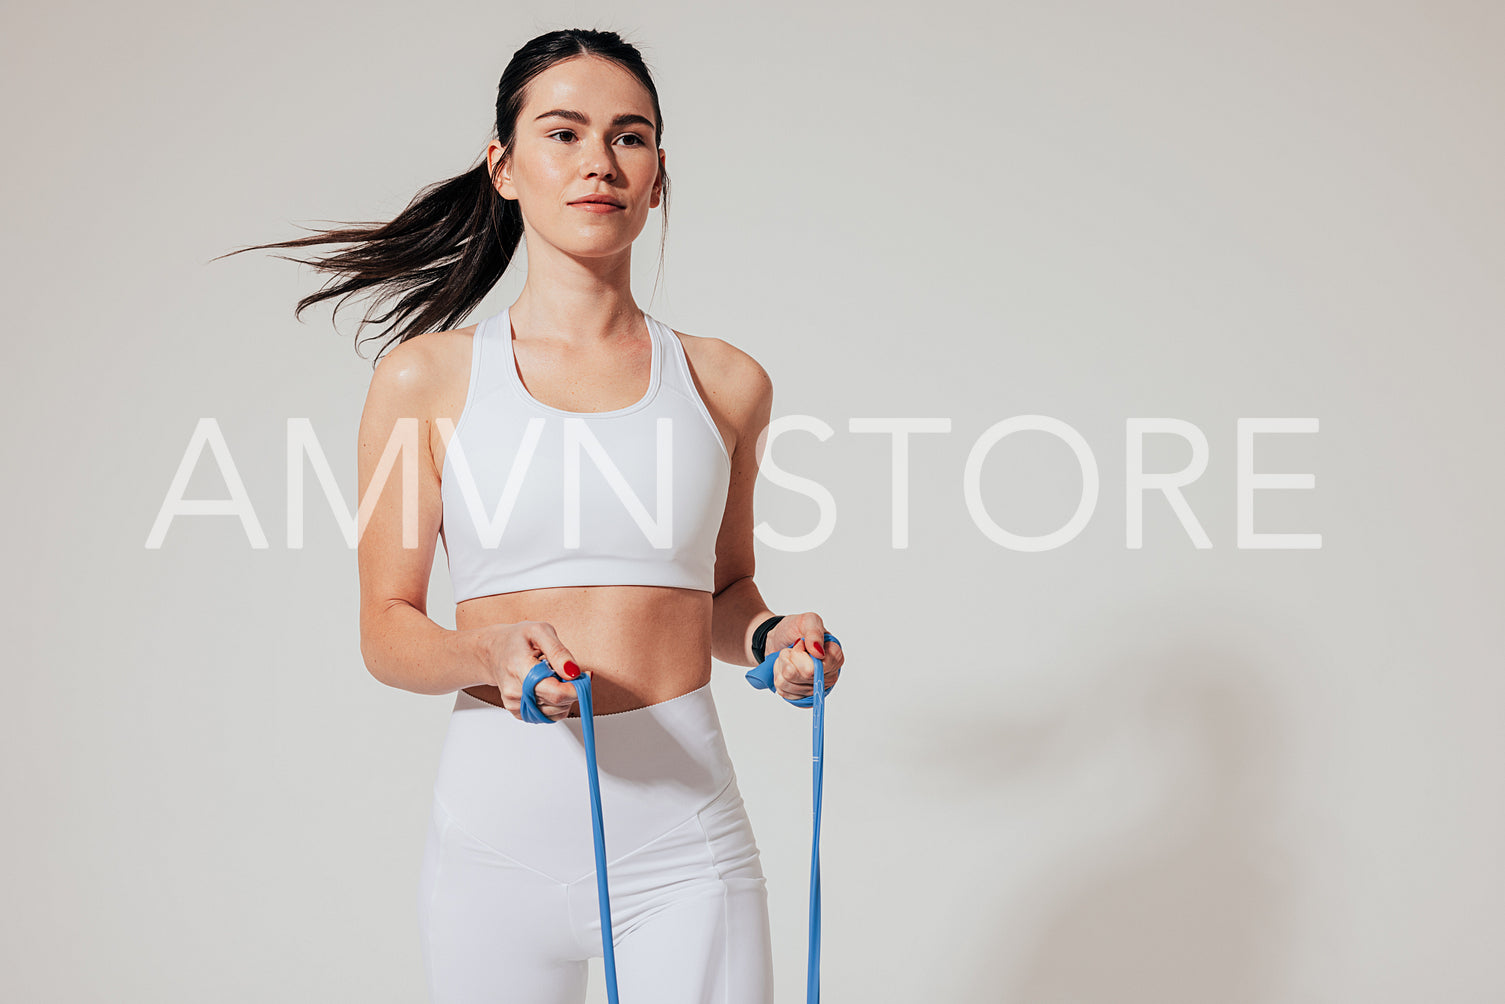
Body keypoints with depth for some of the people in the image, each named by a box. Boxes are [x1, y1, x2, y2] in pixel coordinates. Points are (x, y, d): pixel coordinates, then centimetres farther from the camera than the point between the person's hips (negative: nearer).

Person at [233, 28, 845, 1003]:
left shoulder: (725, 383, 7)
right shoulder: (427, 379, 2)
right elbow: (387, 631, 2)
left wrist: (770, 638, -2)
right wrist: (489, 652, -18)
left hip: (685, 844, 1)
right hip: (501, 828, -1)